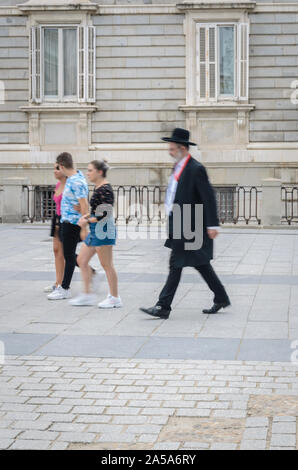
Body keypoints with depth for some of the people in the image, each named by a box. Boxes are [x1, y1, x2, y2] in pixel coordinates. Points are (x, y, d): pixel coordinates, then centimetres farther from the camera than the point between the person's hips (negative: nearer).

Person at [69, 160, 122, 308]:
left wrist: (87, 221, -15)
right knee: (81, 260, 12)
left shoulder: (105, 189, -17)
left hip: (103, 230, -11)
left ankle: (115, 298, 8)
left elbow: (106, 214, -21)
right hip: (95, 230, 11)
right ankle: (87, 295, 17)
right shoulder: (98, 187, 13)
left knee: (106, 265, -2)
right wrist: (87, 216, 8)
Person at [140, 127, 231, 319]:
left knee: (176, 264, -8)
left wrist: (212, 225, -19)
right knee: (200, 263, 14)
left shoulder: (196, 169, -15)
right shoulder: (178, 167, 14)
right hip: (179, 224, 10)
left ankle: (163, 307, -5)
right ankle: (221, 298, 24)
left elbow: (209, 197, -17)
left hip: (187, 227, -9)